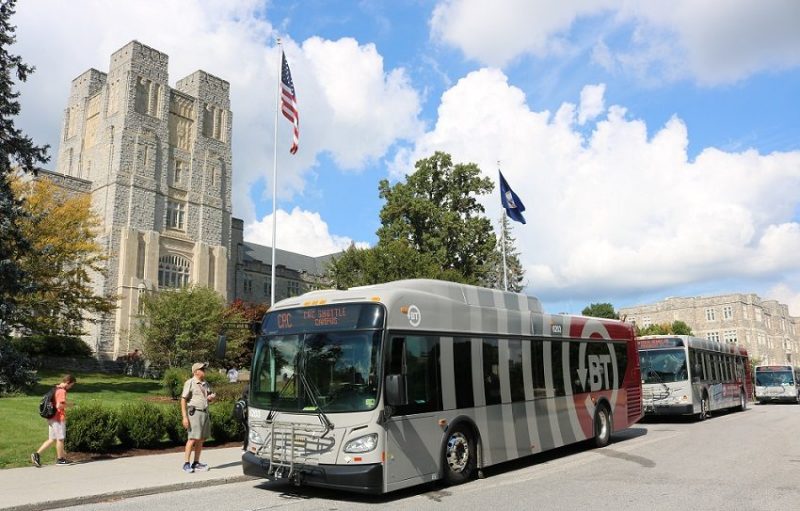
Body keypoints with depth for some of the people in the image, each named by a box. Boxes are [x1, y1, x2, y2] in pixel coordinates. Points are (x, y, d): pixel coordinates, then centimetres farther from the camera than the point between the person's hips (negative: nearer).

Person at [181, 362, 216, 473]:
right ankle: (186, 464, -4)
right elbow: (183, 400, -9)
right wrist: (184, 417, -16)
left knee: (201, 439, 8)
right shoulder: (190, 383, -6)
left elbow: (210, 397, 25)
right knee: (192, 439, -10)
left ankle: (196, 463, 15)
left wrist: (211, 397, -1)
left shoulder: (205, 383, 15)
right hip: (194, 413, -7)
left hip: (205, 413, 7)